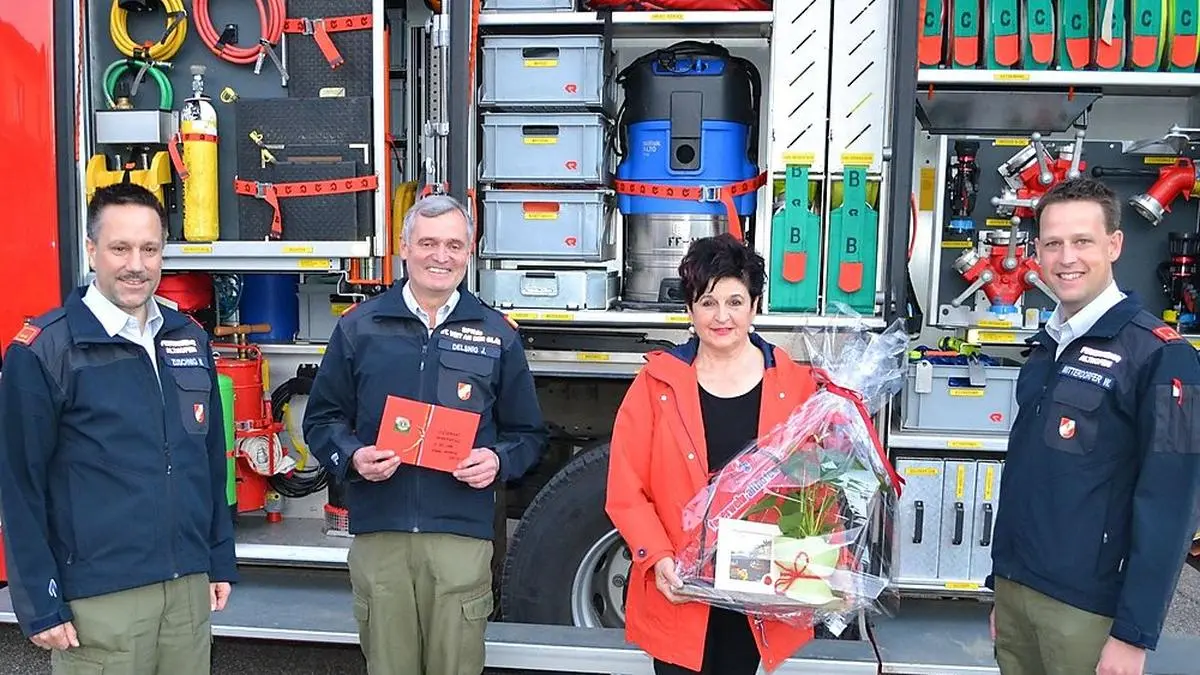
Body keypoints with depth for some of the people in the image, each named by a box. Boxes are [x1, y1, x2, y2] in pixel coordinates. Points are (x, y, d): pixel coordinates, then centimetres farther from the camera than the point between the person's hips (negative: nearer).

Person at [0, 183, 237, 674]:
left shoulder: (190, 339, 7)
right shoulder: (43, 351, -8)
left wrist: (220, 560, 12)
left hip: (188, 587, 5)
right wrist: (40, 606, -8)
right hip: (98, 599, -5)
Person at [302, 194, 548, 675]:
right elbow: (322, 419, 10)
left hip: (462, 534, 0)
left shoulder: (497, 335, 8)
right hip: (378, 532, 0)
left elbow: (527, 434, 12)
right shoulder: (359, 328, 7)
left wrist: (498, 461, -8)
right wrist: (352, 457, -9)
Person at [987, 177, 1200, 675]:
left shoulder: (1160, 355, -12)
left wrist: (1134, 634, -16)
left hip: (1088, 606, -6)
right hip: (1015, 589, 6)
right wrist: (1001, 583, 15)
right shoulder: (1045, 347, 9)